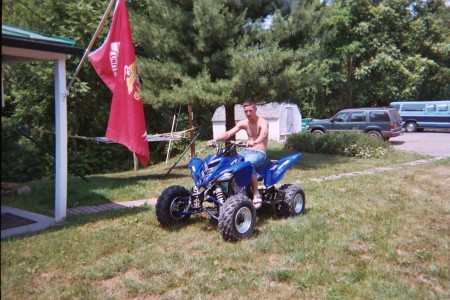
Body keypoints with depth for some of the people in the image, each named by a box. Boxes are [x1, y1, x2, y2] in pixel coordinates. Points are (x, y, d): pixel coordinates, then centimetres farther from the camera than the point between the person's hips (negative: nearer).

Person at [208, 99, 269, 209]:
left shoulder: (262, 122, -10)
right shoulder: (243, 123, 7)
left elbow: (264, 134, -33)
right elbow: (228, 133, -3)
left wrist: (255, 142, -56)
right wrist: (215, 140, -22)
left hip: (259, 153, -6)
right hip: (247, 151, 6)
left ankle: (256, 194, -31)